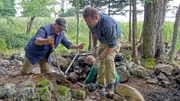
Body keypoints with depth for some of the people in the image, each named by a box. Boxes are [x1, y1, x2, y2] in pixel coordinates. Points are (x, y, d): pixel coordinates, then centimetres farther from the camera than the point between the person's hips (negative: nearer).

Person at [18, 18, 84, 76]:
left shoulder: (61, 34, -8)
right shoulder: (44, 29, -30)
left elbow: (67, 44, -1)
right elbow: (37, 41, -48)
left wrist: (77, 47, -20)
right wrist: (46, 41, -70)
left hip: (45, 55, 6)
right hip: (33, 53, -6)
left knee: (46, 73, 2)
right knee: (25, 72, -1)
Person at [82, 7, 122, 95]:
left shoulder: (108, 24, -42)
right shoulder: (91, 21, -20)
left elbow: (112, 45, -35)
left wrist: (100, 57, -31)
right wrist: (94, 46, 9)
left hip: (114, 39, -6)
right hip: (103, 41, 6)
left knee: (108, 58, -26)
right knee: (101, 62, 0)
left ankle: (110, 86, -15)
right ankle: (101, 86, 10)